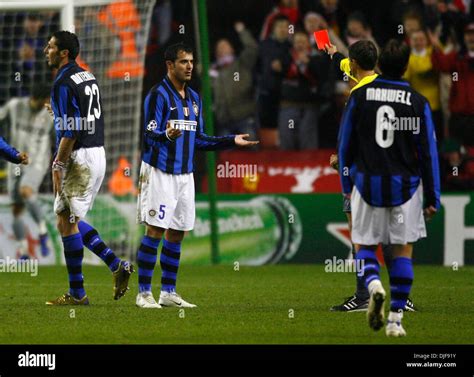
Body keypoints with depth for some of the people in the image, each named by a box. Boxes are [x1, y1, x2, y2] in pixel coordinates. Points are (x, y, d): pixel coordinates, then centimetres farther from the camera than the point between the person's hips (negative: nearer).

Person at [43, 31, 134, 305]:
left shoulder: (64, 83, -15)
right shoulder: (88, 77, 13)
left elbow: (70, 131, -20)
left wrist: (58, 166, -17)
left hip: (79, 158, -9)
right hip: (98, 153, 9)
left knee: (66, 222, -2)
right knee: (71, 220, 17)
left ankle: (77, 293, 0)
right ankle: (117, 265, 10)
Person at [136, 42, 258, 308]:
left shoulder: (194, 98, 14)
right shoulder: (158, 94, -9)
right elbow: (149, 134, -18)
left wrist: (231, 141, 15)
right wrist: (167, 135, -39)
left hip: (185, 174, 7)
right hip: (160, 173, -7)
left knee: (177, 234, 8)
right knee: (155, 231, -7)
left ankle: (169, 292, 15)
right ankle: (144, 293, -3)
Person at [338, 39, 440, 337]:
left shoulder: (360, 96, -1)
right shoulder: (418, 103, -4)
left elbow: (345, 145, 6)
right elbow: (429, 152, -1)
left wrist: (346, 186, 16)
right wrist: (432, 198, 5)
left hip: (367, 183, 1)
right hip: (405, 186, -1)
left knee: (365, 245, 13)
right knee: (403, 250, 8)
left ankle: (373, 284, -18)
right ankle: (395, 320, 3)